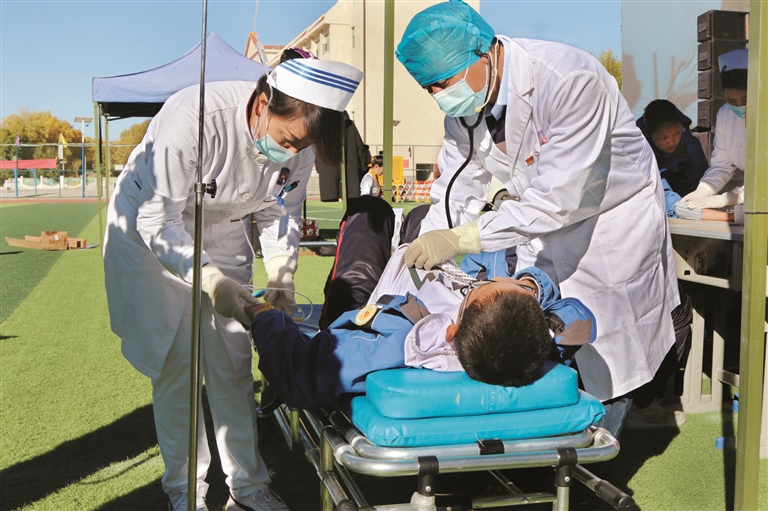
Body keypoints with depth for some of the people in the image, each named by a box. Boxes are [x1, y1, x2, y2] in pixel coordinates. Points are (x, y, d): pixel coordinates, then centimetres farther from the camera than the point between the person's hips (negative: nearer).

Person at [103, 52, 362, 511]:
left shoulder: (299, 141, -17)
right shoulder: (193, 116, -35)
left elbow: (281, 213, -1)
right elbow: (157, 220, -29)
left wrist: (281, 275, -15)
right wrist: (209, 280, -37)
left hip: (222, 237, 5)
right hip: (148, 234, -4)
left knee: (232, 365, 3)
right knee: (176, 366, -5)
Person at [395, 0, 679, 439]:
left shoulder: (571, 81, -34)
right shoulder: (463, 102, -12)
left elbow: (557, 199, -36)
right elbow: (457, 192, -6)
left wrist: (459, 239, -38)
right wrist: (421, 259, -19)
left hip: (613, 219, -6)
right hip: (543, 224, 6)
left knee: (608, 360, -1)